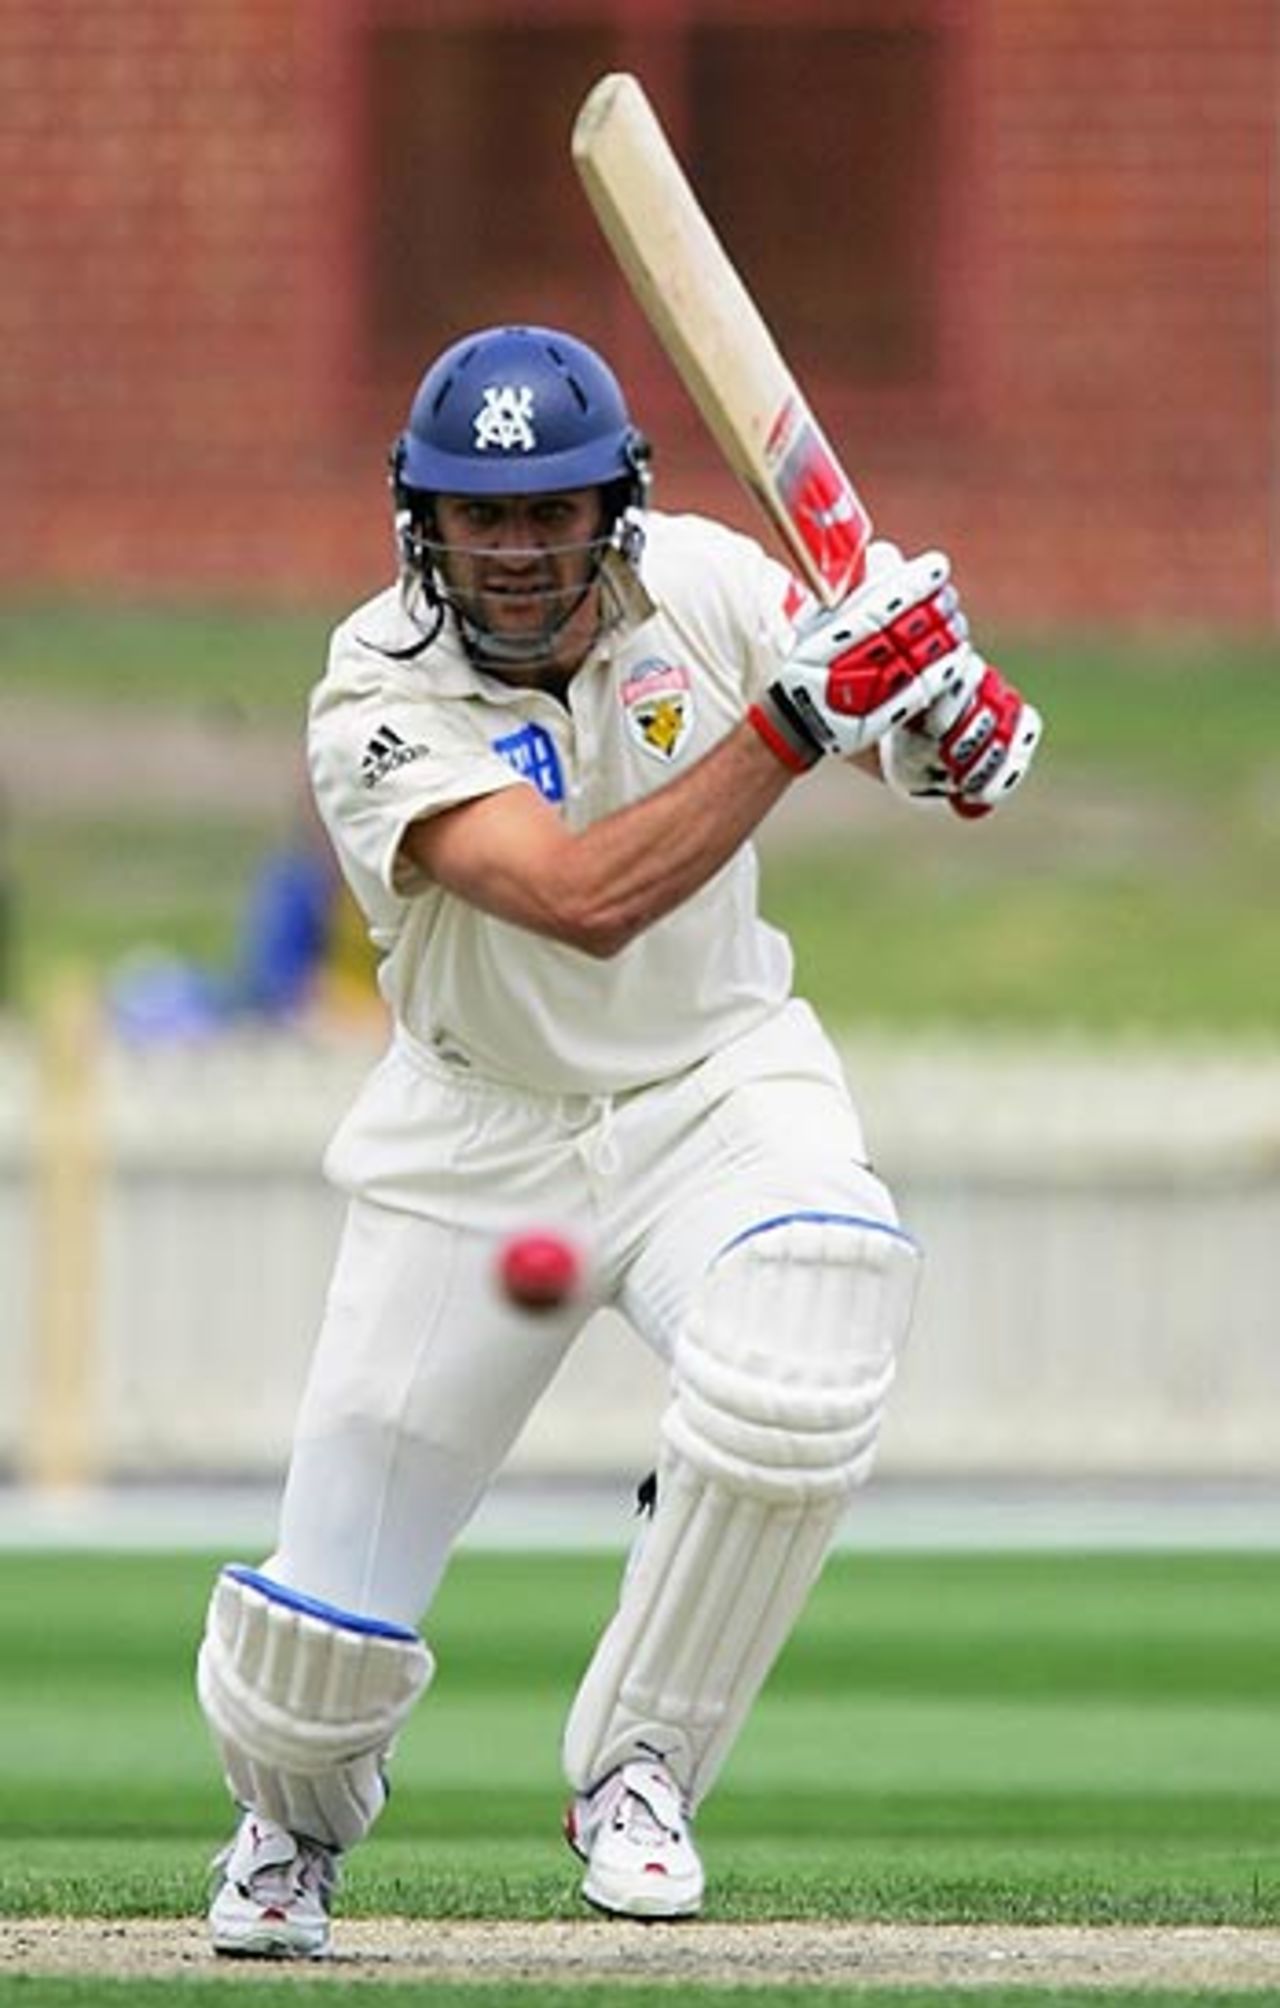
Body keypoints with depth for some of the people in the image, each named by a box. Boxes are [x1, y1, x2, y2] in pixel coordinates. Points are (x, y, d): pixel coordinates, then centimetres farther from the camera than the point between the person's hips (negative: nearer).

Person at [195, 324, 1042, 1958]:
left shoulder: (698, 582, -11)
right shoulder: (380, 704, -23)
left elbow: (938, 749, -1)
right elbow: (586, 897, -38)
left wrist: (948, 705, -26)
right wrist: (802, 712, -42)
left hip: (720, 1086, 1)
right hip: (479, 1133, -1)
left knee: (793, 1388, -32)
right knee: (332, 1607, 0)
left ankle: (636, 1766, -8)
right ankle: (294, 1805, 39)